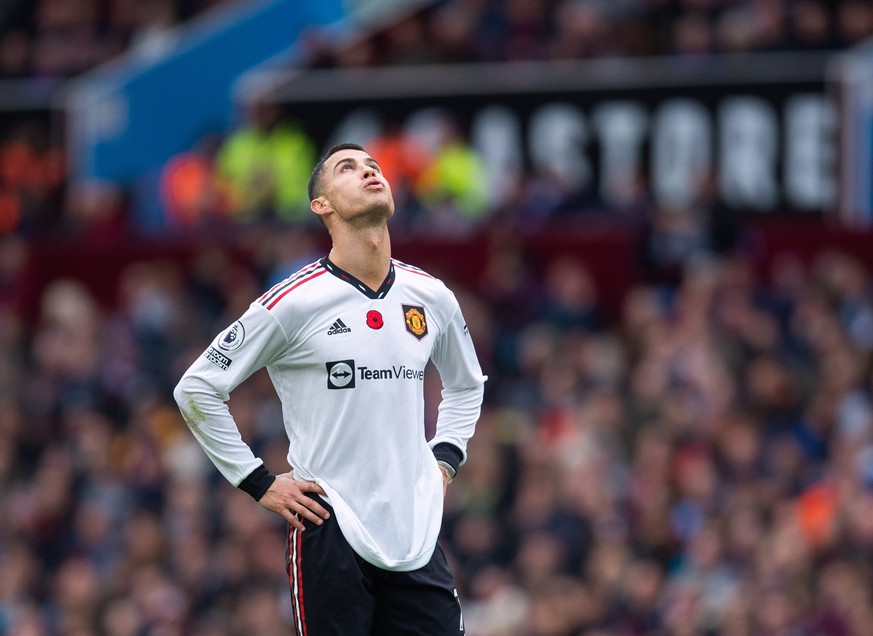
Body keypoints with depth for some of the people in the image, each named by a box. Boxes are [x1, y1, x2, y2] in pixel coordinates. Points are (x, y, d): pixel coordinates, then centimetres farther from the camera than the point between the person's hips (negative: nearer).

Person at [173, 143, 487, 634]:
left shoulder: (433, 298, 8)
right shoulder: (297, 301, -7)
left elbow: (467, 386, 28)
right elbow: (197, 390, -2)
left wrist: (444, 460, 13)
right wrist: (260, 483, -4)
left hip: (418, 533, 4)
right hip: (332, 533, -4)